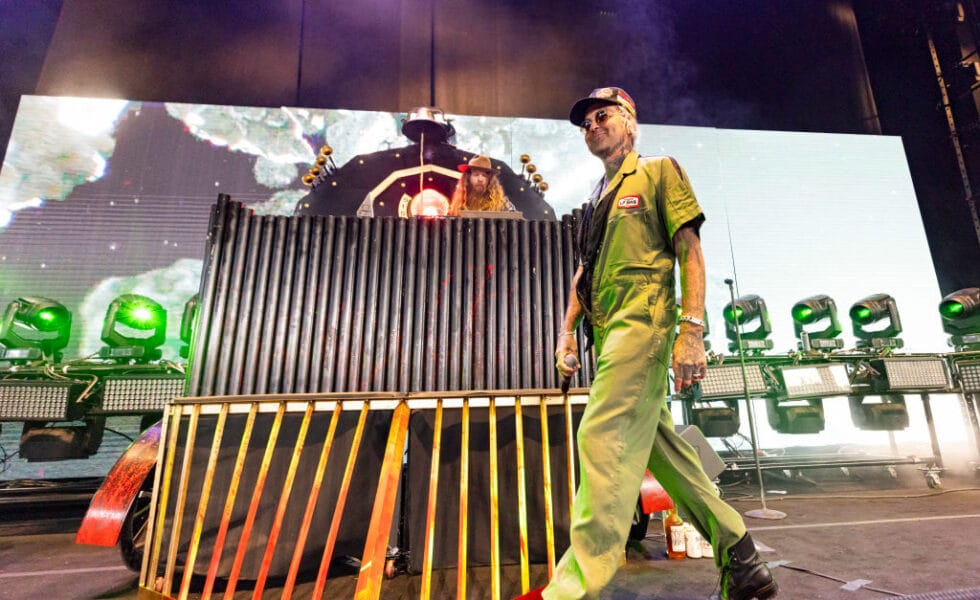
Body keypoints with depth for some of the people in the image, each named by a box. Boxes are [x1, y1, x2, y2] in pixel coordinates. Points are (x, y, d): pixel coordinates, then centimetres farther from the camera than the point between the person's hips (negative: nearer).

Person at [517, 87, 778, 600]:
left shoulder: (659, 172, 7)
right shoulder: (597, 202, 26)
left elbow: (689, 251, -4)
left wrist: (692, 330, -15)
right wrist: (567, 332, 12)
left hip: (642, 324, -8)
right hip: (608, 335, 8)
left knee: (603, 436, -15)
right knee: (659, 444, 9)